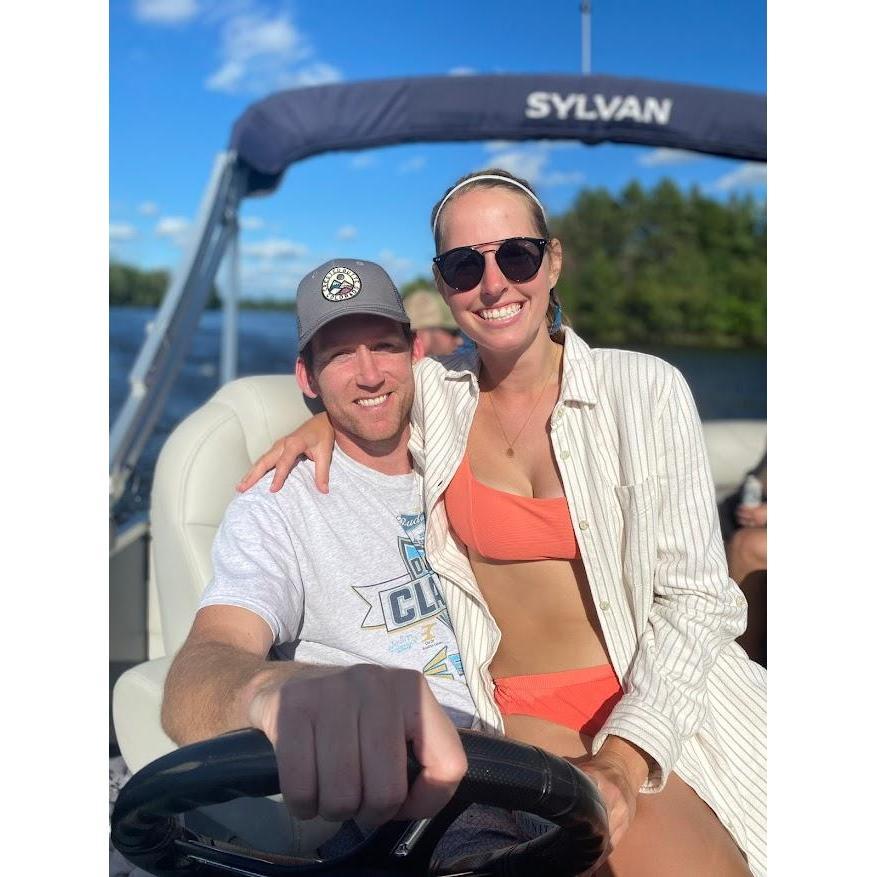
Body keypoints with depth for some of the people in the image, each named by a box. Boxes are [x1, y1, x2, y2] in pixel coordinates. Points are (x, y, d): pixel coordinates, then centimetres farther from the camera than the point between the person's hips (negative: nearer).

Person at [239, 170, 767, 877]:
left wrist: (621, 761, -17)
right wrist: (325, 421, -1)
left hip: (659, 695, 1)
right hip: (520, 712, 0)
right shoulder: (433, 395, 0)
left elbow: (697, 597, -7)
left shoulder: (644, 388, -6)